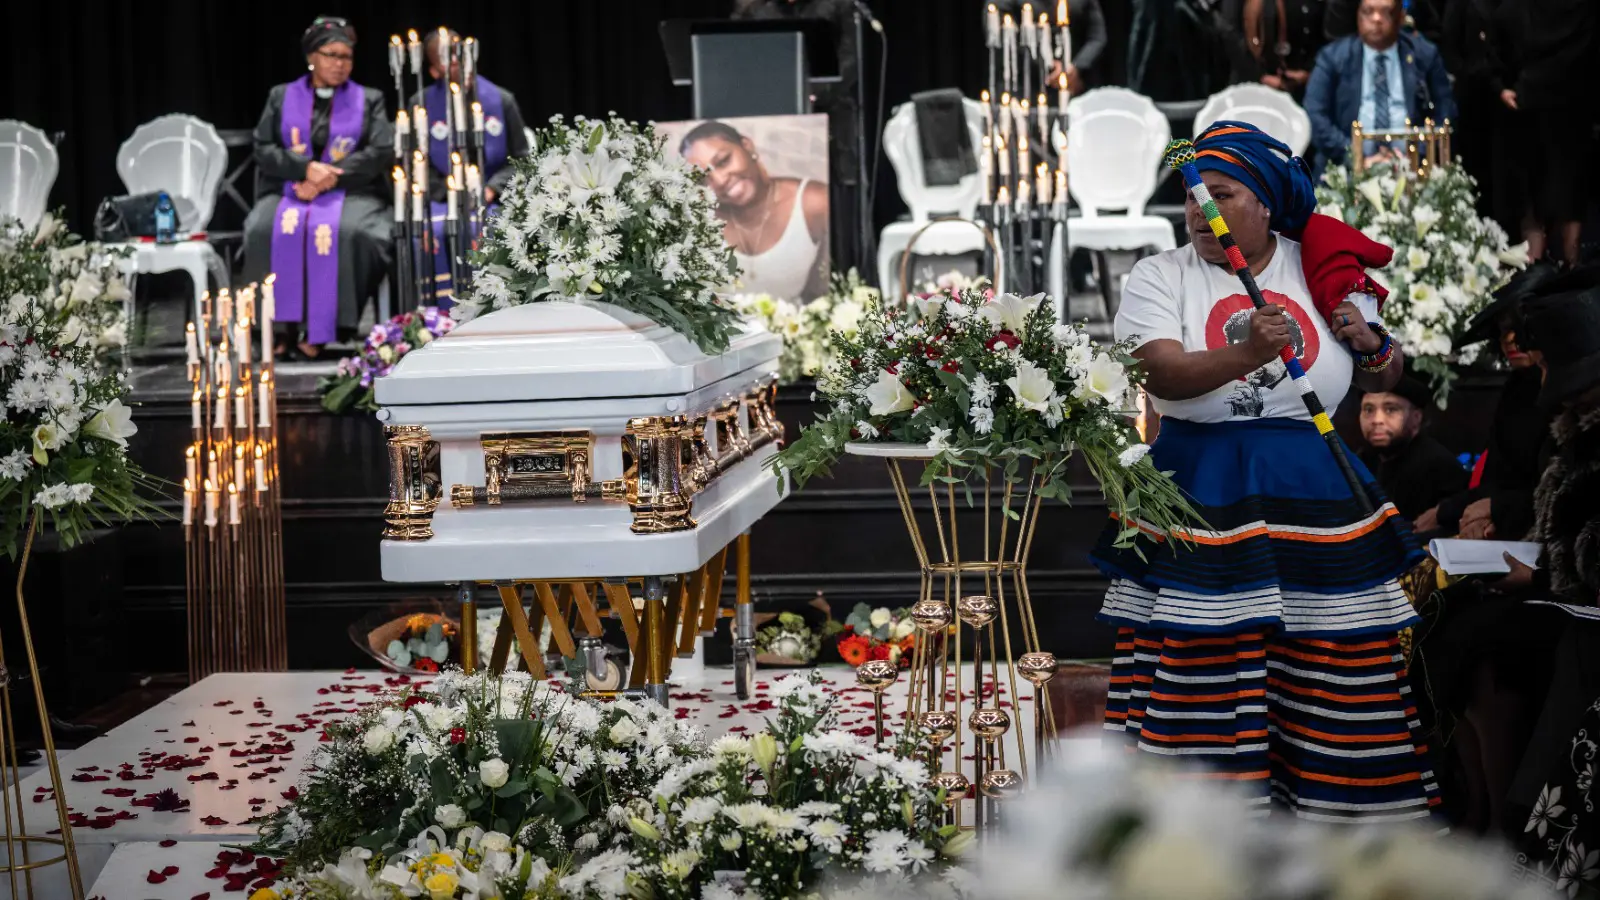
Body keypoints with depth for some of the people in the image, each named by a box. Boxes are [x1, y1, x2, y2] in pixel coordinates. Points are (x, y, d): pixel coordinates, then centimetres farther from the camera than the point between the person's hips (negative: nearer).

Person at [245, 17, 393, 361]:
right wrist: (306, 168, -15)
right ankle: (282, 327, -27)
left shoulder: (369, 100, 12)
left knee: (346, 232, -36)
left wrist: (331, 176, -15)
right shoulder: (281, 97, 14)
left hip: (350, 193, -1)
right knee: (267, 230, -32)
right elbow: (263, 149, 4)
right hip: (289, 191, 1)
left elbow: (382, 151, -1)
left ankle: (318, 331, -30)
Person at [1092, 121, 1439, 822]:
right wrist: (1245, 356, -31)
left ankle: (1334, 807, 14)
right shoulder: (1159, 278, 2)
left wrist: (1369, 343, -5)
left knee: (1330, 668, 1)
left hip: (1314, 493, 2)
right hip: (1198, 494, -2)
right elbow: (1163, 375, -15)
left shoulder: (1324, 274, 10)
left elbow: (1385, 379, 17)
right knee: (1203, 659, -7)